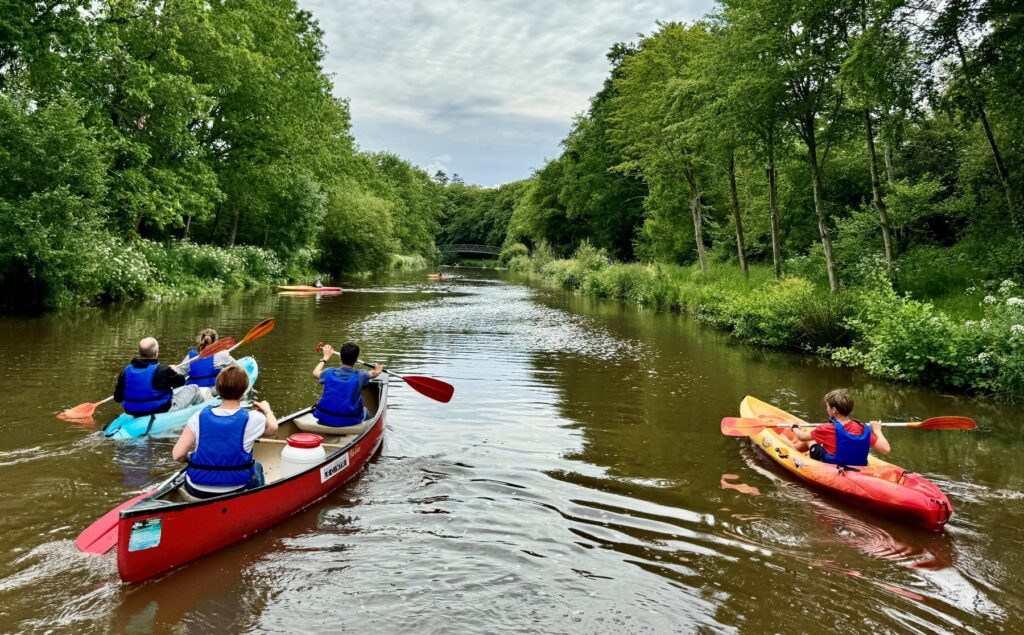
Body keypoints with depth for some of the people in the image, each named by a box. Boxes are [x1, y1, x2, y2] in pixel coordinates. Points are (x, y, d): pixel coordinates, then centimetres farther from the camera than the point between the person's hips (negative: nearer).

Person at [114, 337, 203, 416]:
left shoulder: (126, 371, -10)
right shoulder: (162, 370, -23)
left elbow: (117, 398, -1)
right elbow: (181, 381, -5)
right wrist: (174, 371, 16)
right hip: (164, 412, -6)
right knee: (194, 388, 14)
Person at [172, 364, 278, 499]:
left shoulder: (199, 417, -10)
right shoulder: (252, 419, -14)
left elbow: (178, 455, -12)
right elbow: (273, 428, 9)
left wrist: (190, 457, 11)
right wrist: (268, 411, 29)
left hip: (196, 490, 2)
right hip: (234, 491, -2)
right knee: (256, 466, 31)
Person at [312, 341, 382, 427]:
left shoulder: (329, 373, -10)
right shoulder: (360, 376, -15)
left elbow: (315, 372, 15)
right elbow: (373, 374, 10)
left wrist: (326, 357, 31)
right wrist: (376, 371, 34)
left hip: (325, 420, 2)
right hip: (350, 422, -2)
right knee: (365, 411, 29)